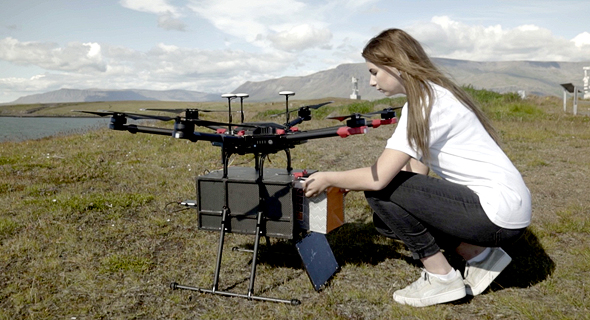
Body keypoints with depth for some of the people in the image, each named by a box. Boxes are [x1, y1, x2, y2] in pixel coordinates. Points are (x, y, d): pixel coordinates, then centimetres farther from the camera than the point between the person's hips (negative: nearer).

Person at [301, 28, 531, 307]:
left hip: (500, 213, -10)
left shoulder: (425, 102, -18)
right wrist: (346, 181, 6)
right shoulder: (433, 93, 11)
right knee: (388, 217, 10)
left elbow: (377, 178, -23)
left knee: (381, 191, -14)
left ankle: (440, 277, 1)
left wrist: (327, 178, -6)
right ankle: (478, 255, 14)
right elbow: (417, 171, 9)